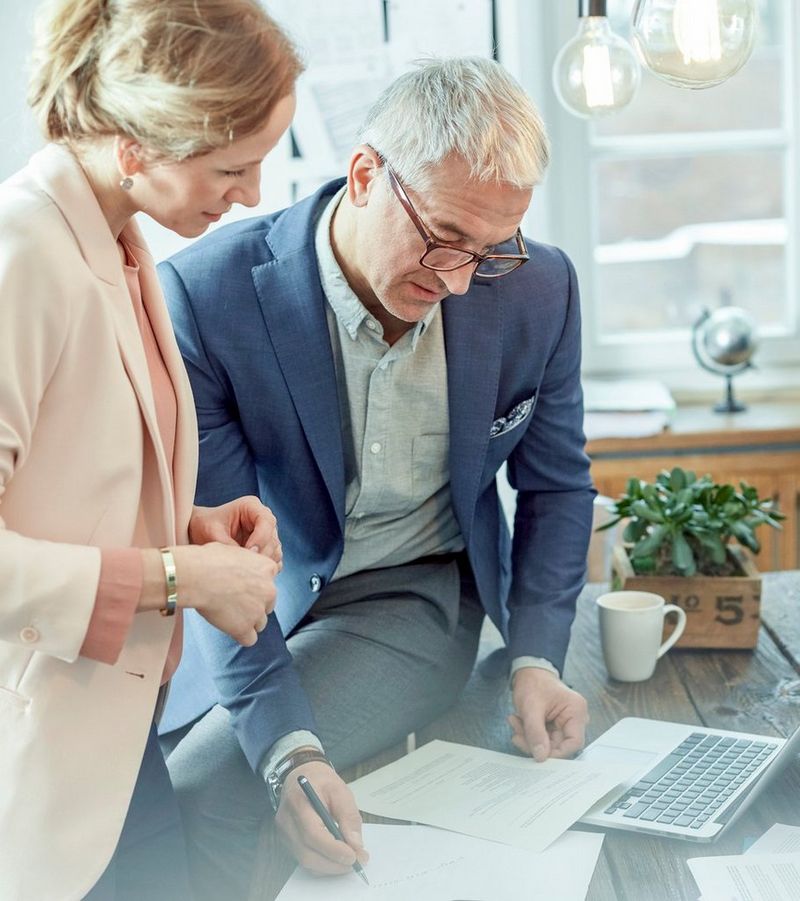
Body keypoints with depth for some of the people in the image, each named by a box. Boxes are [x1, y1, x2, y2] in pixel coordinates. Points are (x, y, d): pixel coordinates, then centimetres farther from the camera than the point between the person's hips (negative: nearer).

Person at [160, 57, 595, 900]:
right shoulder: (208, 294, -22)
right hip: (255, 600, 1)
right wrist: (284, 747, -30)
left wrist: (536, 657, -10)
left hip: (412, 598, -1)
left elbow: (556, 486, 3)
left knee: (198, 798, -20)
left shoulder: (536, 289, -14)